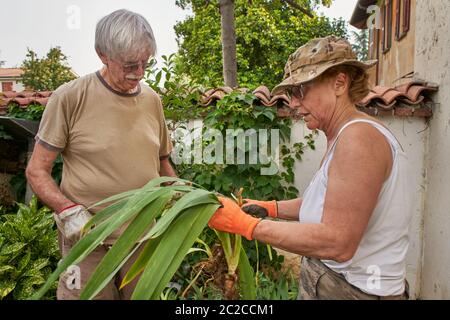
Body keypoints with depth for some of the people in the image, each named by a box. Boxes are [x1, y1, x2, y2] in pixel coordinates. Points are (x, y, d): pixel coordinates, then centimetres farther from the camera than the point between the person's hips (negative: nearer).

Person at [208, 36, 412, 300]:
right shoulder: (344, 135, 7)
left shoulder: (358, 136, -24)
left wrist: (245, 224, -27)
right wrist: (270, 208, 4)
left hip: (351, 289, -8)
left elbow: (337, 243, -28)